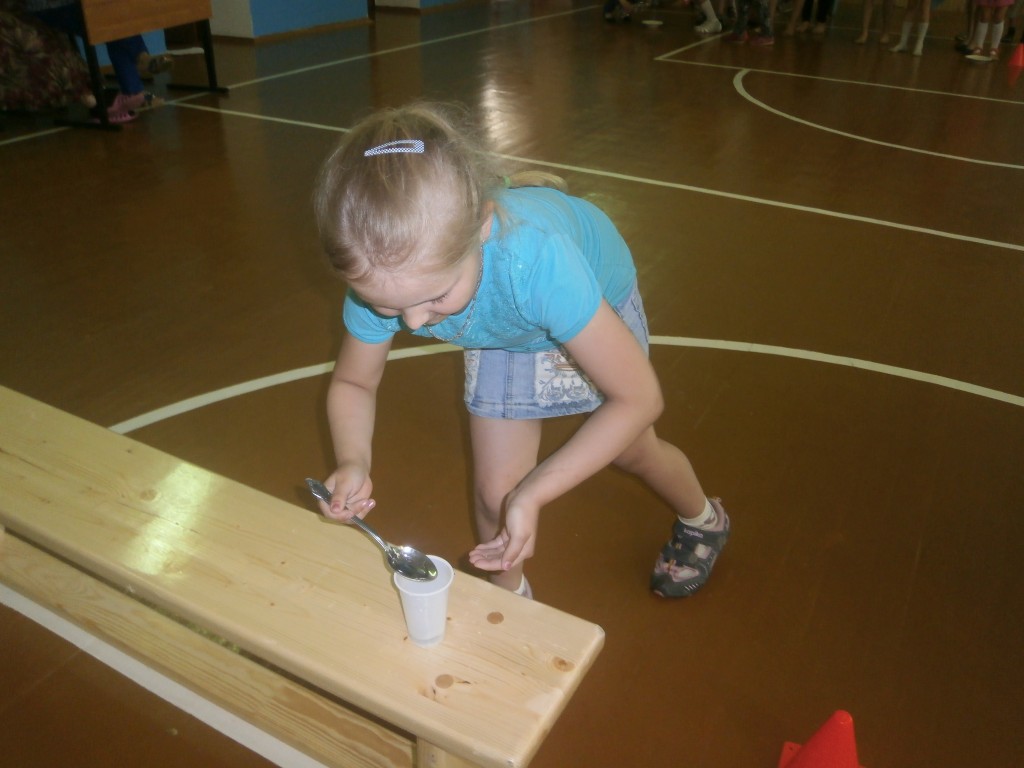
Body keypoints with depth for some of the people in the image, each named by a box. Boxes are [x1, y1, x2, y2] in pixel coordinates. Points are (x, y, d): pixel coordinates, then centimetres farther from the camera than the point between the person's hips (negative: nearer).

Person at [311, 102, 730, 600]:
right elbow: (353, 383, -15)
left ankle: (701, 519, 55)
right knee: (494, 493, -2)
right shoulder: (383, 277, -35)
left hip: (598, 306, -2)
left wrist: (533, 493, -42)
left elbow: (638, 398, -39)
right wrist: (352, 462, -37)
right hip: (500, 334, 3)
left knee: (633, 451, 20)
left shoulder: (537, 259, -50)